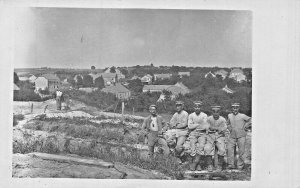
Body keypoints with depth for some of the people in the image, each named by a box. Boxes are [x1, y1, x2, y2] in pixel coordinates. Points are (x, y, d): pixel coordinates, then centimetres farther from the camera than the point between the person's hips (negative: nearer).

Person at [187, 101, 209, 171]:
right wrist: (199, 124, -7)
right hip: (193, 134, 1)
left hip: (202, 134, 0)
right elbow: (190, 126, -3)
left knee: (201, 146, -23)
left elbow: (205, 127, -4)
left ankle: (194, 163, -14)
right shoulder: (191, 115, 7)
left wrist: (195, 126, -8)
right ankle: (197, 165, -5)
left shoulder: (204, 115, 5)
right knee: (193, 147, -18)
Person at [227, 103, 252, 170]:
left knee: (241, 150, -1)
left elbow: (250, 120, 1)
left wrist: (245, 127, -1)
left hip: (241, 136, -3)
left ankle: (240, 165, 11)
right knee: (230, 149, -5)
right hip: (232, 136, 3)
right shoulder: (229, 116, 9)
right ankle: (230, 165, 2)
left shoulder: (242, 116, -3)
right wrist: (230, 129, 12)